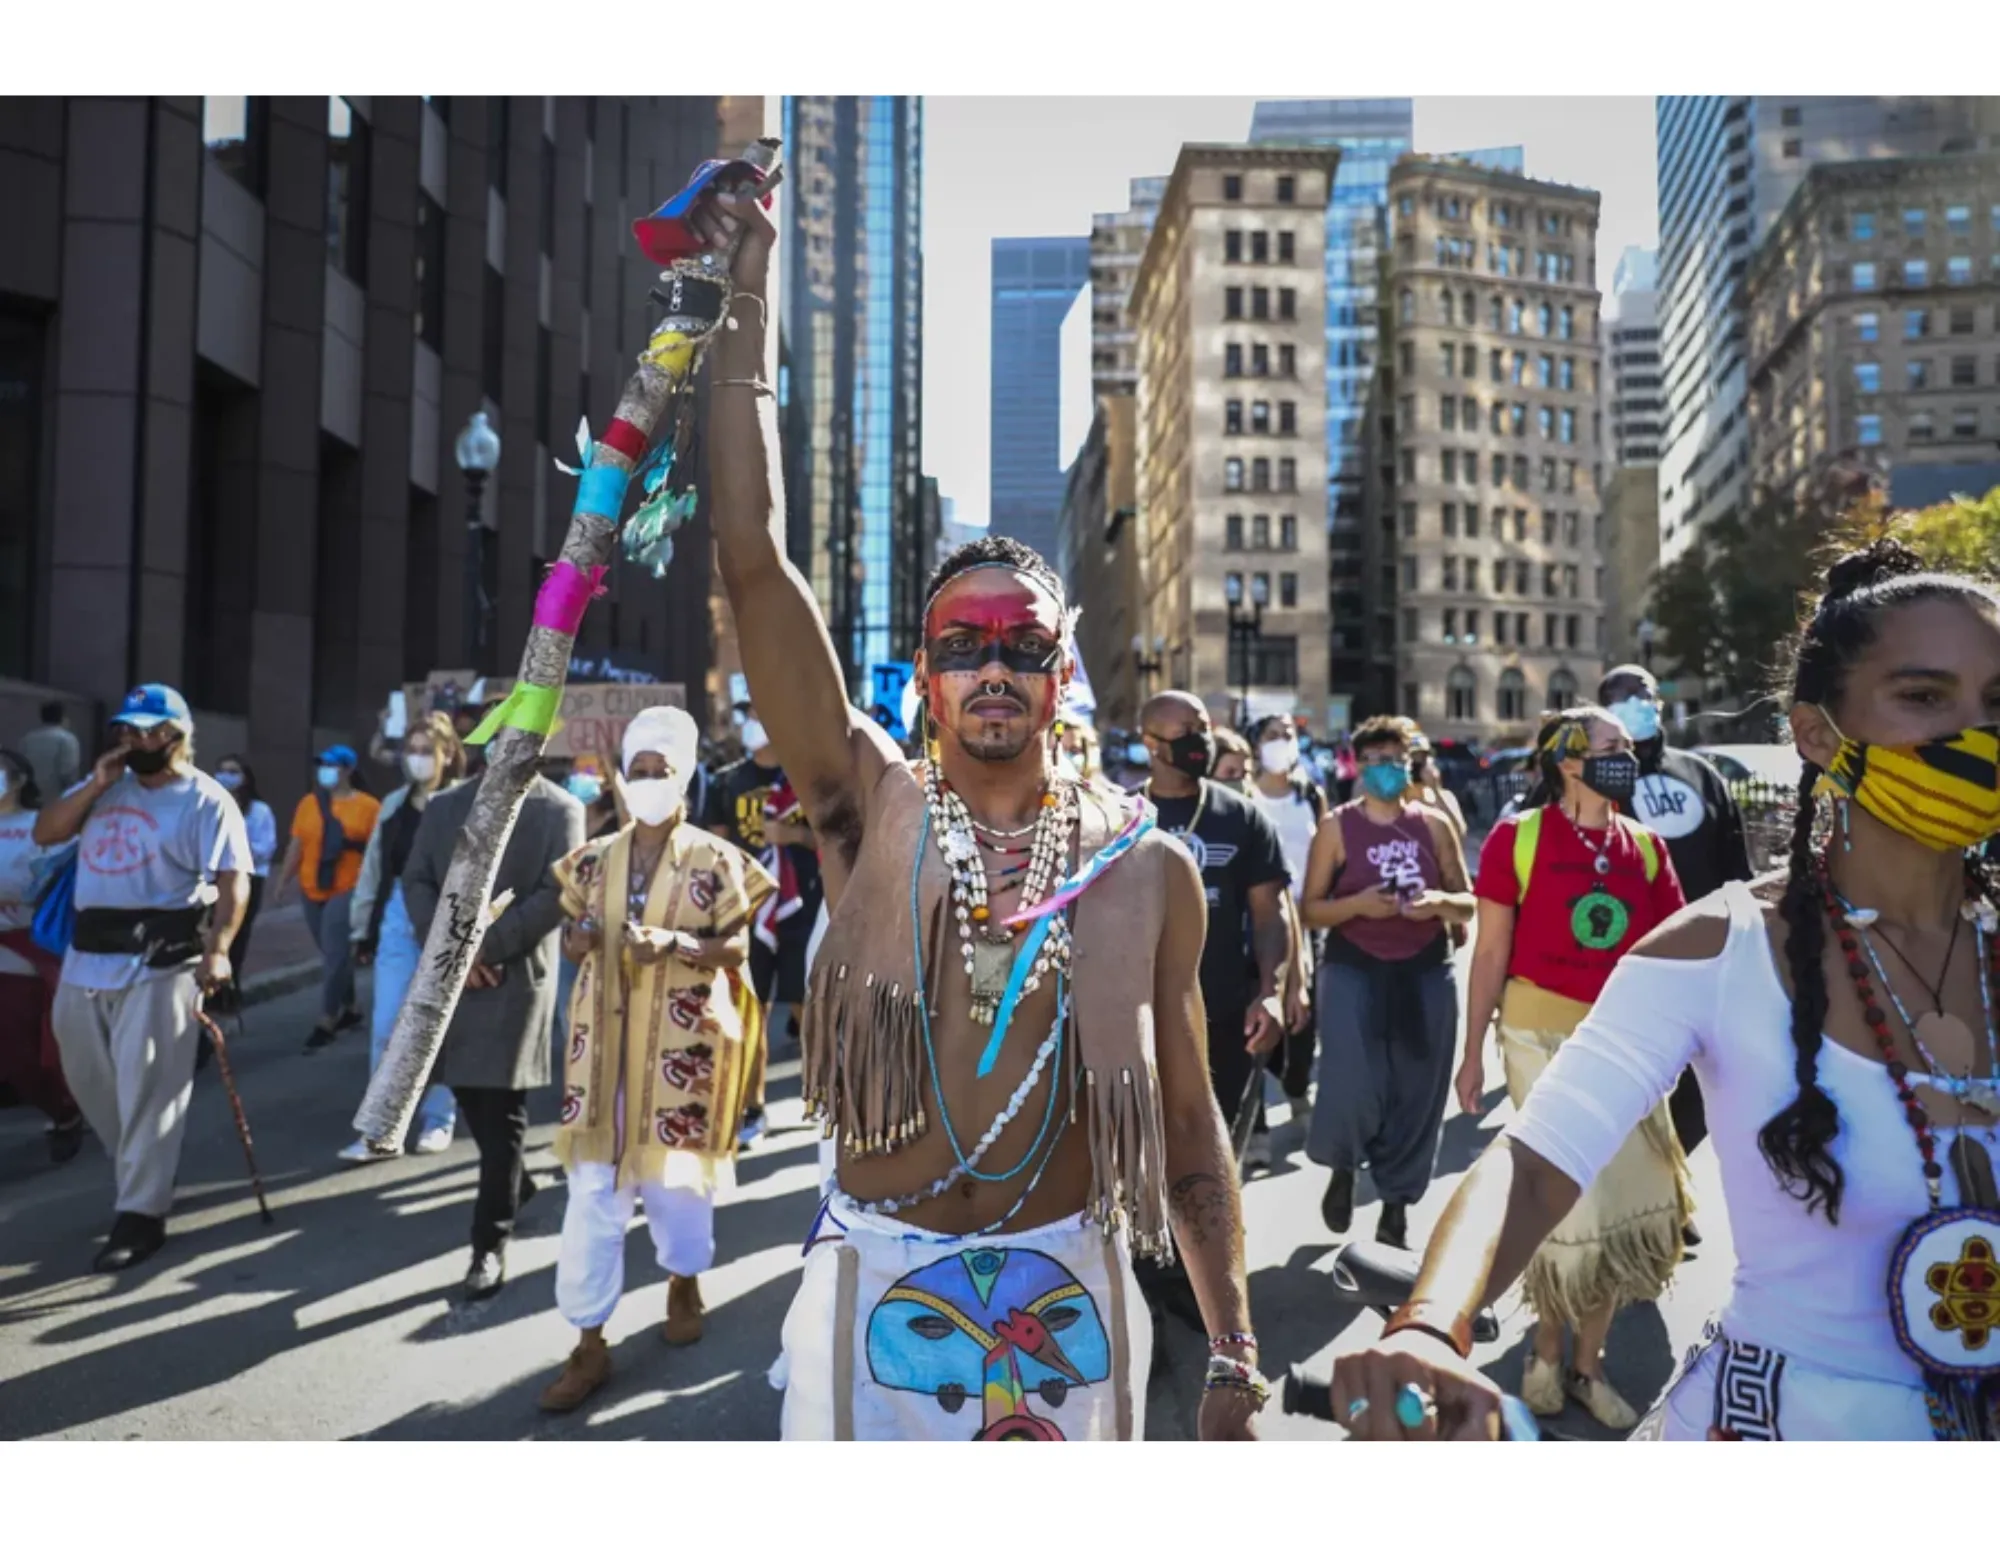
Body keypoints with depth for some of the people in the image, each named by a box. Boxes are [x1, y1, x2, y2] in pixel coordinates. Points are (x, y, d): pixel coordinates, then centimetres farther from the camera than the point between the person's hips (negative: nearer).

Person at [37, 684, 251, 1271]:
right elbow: (44, 833, 10)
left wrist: (217, 950, -26)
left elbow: (234, 881, -14)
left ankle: (140, 1214, 2)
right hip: (86, 957, 8)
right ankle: (143, 1173, 38)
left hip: (158, 961, -7)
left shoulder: (205, 800, -8)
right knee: (89, 1079, 19)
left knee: (146, 1091, -5)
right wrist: (94, 786, -3)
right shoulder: (107, 785, 13)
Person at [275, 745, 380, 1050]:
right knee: (335, 955, 14)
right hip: (311, 891, 5)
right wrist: (283, 881, 9)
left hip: (348, 890, -5)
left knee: (335, 955, -8)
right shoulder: (308, 803, 8)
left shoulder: (368, 805, -5)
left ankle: (326, 1022, -4)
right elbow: (297, 846, 10)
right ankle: (349, 1009, 28)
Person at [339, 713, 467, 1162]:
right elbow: (373, 869, 13)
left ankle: (439, 1120, 20)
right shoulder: (394, 804, 10)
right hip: (397, 919, 5)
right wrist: (362, 929, 12)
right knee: (385, 1028, 2)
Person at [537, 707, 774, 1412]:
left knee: (673, 1170, 10)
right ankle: (589, 1341, 8)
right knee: (593, 1186, 0)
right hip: (605, 1037, 3)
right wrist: (580, 937, -13)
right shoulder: (595, 858, 7)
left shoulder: (714, 861, -4)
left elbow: (737, 948, -5)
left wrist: (675, 943, -22)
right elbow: (571, 941, 11)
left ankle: (684, 1279, 39)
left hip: (681, 1041, -2)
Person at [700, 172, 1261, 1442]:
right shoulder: (871, 809, -5)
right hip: (879, 1289, 0)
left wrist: (1235, 1363, 3)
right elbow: (754, 558, -12)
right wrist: (748, 306, -10)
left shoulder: (1146, 867, -3)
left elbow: (1190, 1119, 4)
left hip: (1069, 1296, 1)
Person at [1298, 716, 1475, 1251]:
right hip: (1353, 967, -3)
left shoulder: (1435, 823, 7)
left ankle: (1397, 1203, 24)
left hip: (1426, 970, 3)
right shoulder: (1337, 826, 0)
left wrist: (1439, 902, -12)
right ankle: (1342, 1169, 19)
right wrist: (1357, 903, -19)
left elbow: (1467, 903, 10)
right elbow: (1310, 909, -1)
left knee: (1418, 1092, 5)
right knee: (1352, 1086, -13)